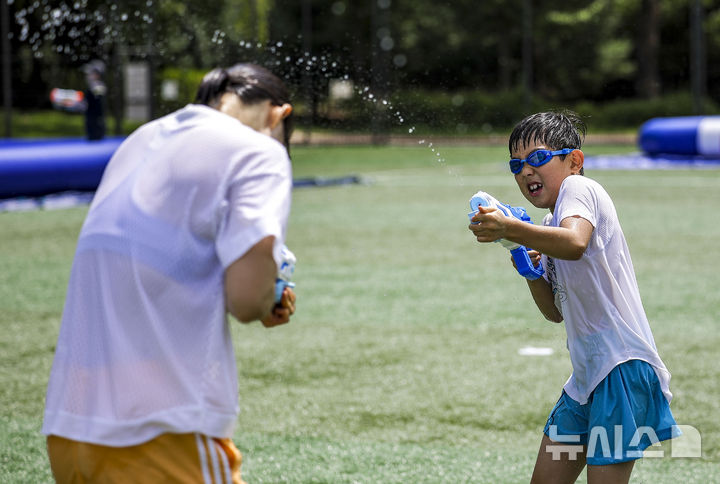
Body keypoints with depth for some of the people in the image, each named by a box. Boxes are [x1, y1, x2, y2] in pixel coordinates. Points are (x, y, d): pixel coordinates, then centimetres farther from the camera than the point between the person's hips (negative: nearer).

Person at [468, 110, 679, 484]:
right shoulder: (551, 223, 19)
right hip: (587, 372, 10)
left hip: (622, 367, -10)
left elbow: (575, 243, -32)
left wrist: (510, 229, -43)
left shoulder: (579, 188, -8)